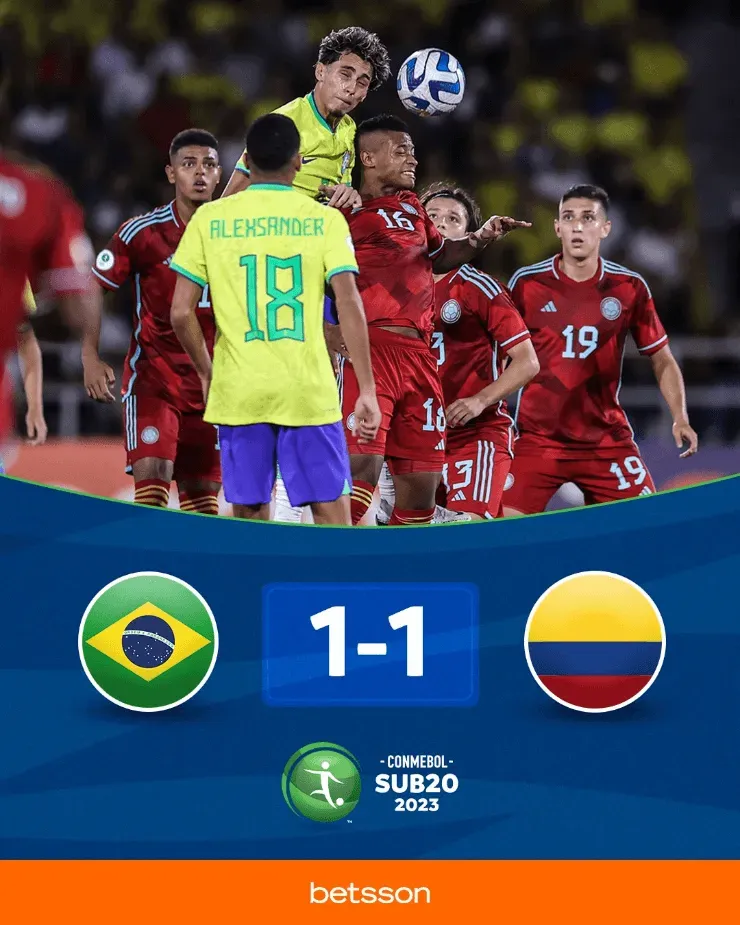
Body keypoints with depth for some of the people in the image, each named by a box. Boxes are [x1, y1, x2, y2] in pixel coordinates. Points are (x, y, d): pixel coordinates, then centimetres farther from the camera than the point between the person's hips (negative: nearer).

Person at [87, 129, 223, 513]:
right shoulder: (142, 232, -9)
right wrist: (90, 357, -11)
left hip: (211, 379, 4)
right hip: (152, 374, -4)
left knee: (204, 489, 7)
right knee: (153, 472, -18)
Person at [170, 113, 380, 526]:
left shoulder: (210, 219, 2)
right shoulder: (325, 220, -1)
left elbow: (181, 313, 0)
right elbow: (350, 306, -9)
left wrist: (206, 372, 15)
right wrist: (367, 391, -7)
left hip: (238, 392, 1)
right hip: (308, 392, -1)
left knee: (251, 517, 8)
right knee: (332, 512, 3)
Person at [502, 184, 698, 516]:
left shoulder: (630, 288, 1)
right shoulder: (527, 283, -3)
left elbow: (661, 358, 8)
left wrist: (680, 417, -4)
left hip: (606, 437, 1)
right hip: (537, 436, -1)